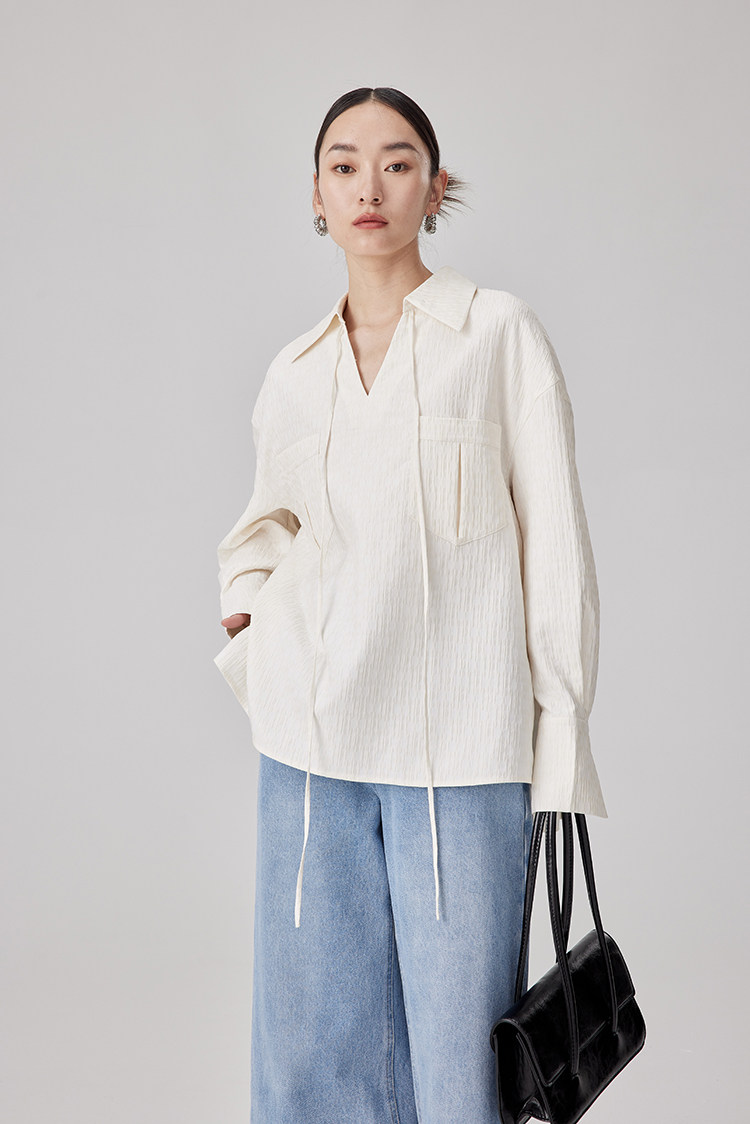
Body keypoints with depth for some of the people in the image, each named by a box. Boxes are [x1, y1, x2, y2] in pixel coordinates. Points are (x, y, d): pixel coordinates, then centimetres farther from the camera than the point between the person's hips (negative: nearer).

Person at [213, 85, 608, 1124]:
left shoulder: (501, 333, 1)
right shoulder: (293, 374, 12)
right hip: (312, 745, 4)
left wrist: (564, 747, -7)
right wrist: (246, 600, 7)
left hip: (462, 750, -4)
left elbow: (555, 544, -2)